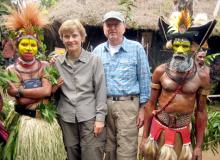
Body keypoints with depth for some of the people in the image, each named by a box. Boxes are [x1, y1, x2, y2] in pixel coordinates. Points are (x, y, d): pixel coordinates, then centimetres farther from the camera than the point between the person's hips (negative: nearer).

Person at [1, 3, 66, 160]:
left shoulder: (45, 66, 2)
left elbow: (46, 90, -14)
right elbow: (21, 101, -12)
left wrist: (19, 91, -14)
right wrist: (47, 90, -15)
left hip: (45, 120, 2)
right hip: (23, 123, -1)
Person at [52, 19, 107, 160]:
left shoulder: (94, 60, -1)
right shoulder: (57, 62, 7)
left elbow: (101, 90, -4)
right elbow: (53, 90, 17)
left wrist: (100, 117, -9)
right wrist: (55, 86, -5)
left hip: (90, 116, -3)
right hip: (66, 118, 3)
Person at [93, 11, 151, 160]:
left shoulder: (136, 48, -1)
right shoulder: (98, 51, 9)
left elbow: (144, 79, 0)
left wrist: (142, 108, -3)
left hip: (128, 104, -3)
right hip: (103, 104, 4)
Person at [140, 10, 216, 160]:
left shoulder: (202, 76, -5)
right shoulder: (160, 71, -6)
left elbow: (201, 111, 0)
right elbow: (151, 104, 0)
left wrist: (199, 146, 2)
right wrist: (144, 137, 0)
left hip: (182, 134, 0)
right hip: (158, 130, 0)